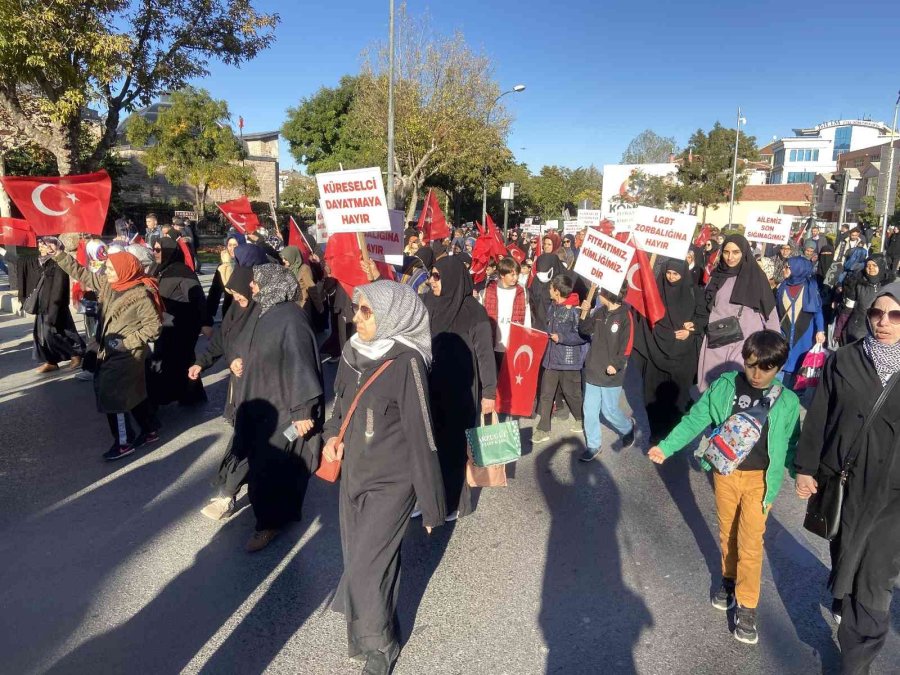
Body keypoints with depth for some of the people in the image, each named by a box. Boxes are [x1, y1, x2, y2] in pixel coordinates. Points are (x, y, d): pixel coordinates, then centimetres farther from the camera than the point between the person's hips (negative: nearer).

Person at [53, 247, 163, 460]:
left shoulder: (141, 294, -20)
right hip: (110, 352, 8)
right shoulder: (107, 284, 3)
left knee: (112, 395, -3)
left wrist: (127, 342, -21)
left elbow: (154, 325, -20)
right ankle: (151, 429, 30)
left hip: (126, 355, -8)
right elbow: (82, 274, 14)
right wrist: (59, 255, 9)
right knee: (131, 393, 16)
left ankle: (124, 442, 11)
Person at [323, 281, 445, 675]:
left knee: (366, 569, -2)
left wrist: (431, 504, -14)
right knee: (358, 559, 17)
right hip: (353, 472, 7)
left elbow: (421, 436, -19)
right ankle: (366, 626, 42)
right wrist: (333, 435, -1)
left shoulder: (406, 362, -21)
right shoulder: (353, 352, 0)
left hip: (390, 482, -6)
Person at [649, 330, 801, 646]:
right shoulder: (725, 386, -9)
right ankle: (729, 579, 41)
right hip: (725, 472, 1)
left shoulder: (787, 402, -8)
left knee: (750, 543, 1)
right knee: (727, 533, 17)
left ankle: (747, 607, 15)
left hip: (759, 479, -1)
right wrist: (666, 446, -11)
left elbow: (791, 444, 4)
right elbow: (696, 419, -6)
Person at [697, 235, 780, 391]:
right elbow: (706, 308, 17)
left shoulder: (755, 276, -2)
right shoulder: (716, 275, 8)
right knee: (711, 383, 3)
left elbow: (769, 310, -1)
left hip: (744, 340, -3)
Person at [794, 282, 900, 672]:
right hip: (842, 480, 1)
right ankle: (843, 601, 50)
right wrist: (805, 468, 0)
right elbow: (817, 418, 0)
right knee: (844, 554, 21)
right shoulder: (843, 361, -4)